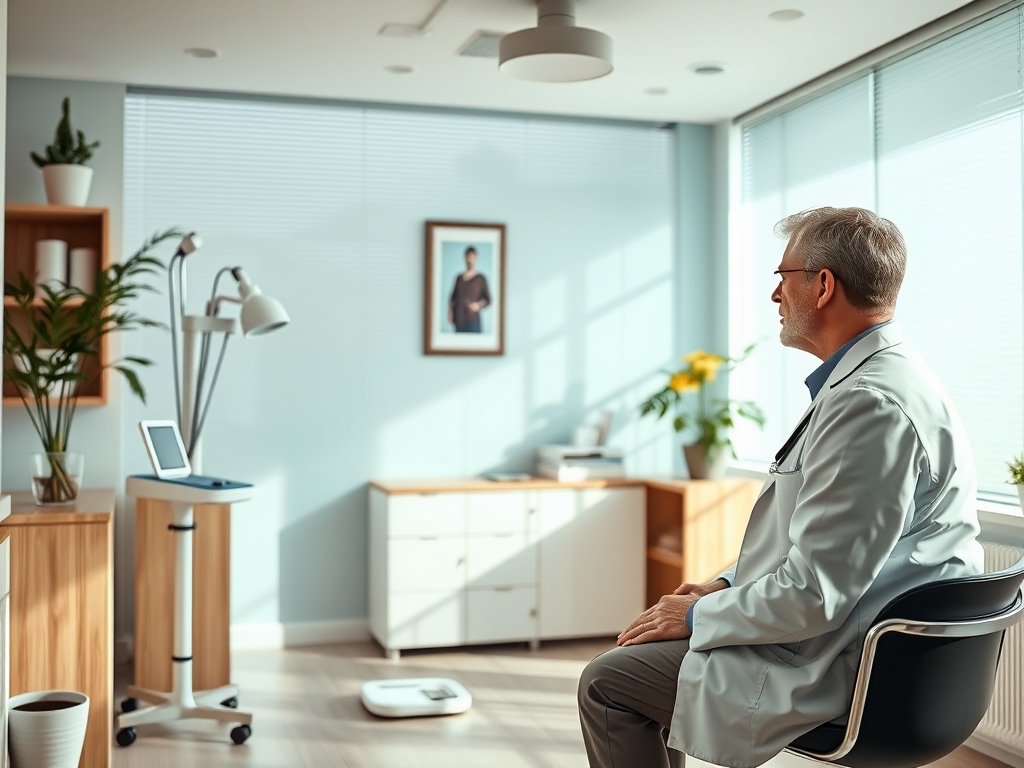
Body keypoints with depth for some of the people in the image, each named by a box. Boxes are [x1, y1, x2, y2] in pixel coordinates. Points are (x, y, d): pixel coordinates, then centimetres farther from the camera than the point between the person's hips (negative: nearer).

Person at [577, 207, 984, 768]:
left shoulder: (870, 405, -26)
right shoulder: (885, 380, 10)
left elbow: (815, 595, -28)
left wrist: (700, 615, -13)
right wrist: (728, 585, 10)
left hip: (837, 674, -11)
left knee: (606, 683, -4)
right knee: (640, 649, 19)